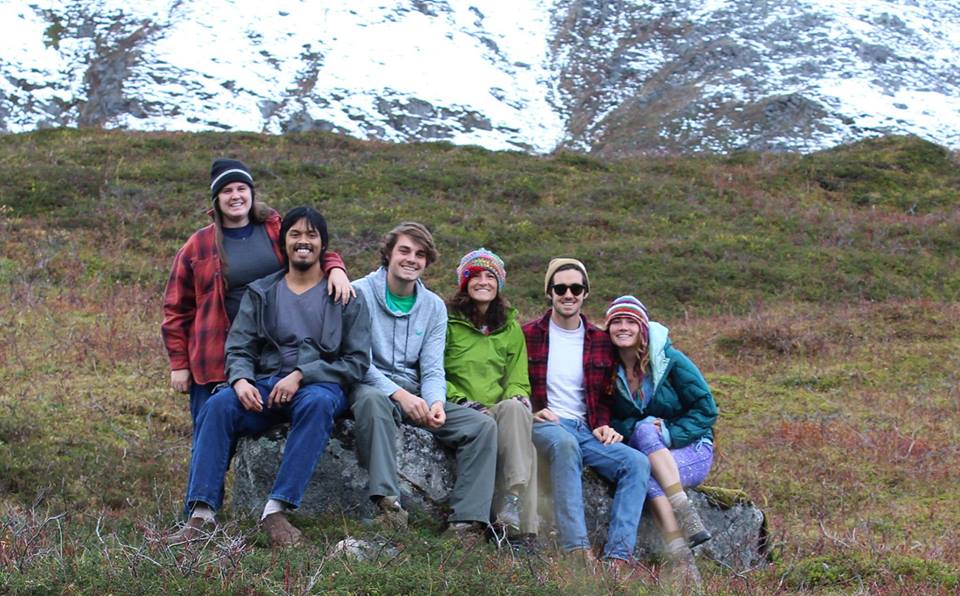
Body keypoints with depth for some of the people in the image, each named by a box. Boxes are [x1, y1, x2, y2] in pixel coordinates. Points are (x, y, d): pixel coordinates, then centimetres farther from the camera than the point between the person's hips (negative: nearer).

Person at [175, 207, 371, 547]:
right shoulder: (260, 293, 17)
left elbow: (357, 361, 2)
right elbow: (238, 348, 9)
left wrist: (301, 375, -12)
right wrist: (241, 379, -16)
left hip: (321, 385, -2)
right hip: (265, 384, 2)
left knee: (317, 403, -39)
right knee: (218, 406, -29)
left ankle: (277, 509, -39)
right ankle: (201, 514, -33)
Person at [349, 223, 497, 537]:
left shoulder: (434, 306, 10)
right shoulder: (360, 293, -3)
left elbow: (432, 369, 3)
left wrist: (436, 402, -20)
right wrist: (399, 394, -24)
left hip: (415, 394, 5)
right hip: (371, 386, -5)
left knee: (483, 425, -14)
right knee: (373, 400, -41)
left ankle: (465, 522, -24)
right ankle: (389, 503, -47)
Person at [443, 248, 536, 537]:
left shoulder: (511, 328, 20)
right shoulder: (447, 320, 6)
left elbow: (518, 377, 17)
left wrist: (517, 395, -7)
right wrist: (460, 401, -13)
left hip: (500, 410, 3)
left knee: (514, 408, -34)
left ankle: (513, 503, -42)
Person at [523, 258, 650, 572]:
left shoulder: (600, 341, 15)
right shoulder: (529, 335, 6)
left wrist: (602, 425, 1)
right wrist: (531, 411, -11)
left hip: (585, 429, 4)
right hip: (542, 426, -4)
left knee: (637, 462, -21)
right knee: (565, 443, -40)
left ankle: (618, 555, -31)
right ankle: (577, 549, -46)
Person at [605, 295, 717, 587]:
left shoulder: (671, 360, -9)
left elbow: (706, 410, -8)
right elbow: (610, 419, 4)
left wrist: (669, 434, -20)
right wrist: (633, 428, -17)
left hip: (690, 449, -2)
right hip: (642, 452, 2)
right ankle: (682, 563, -41)